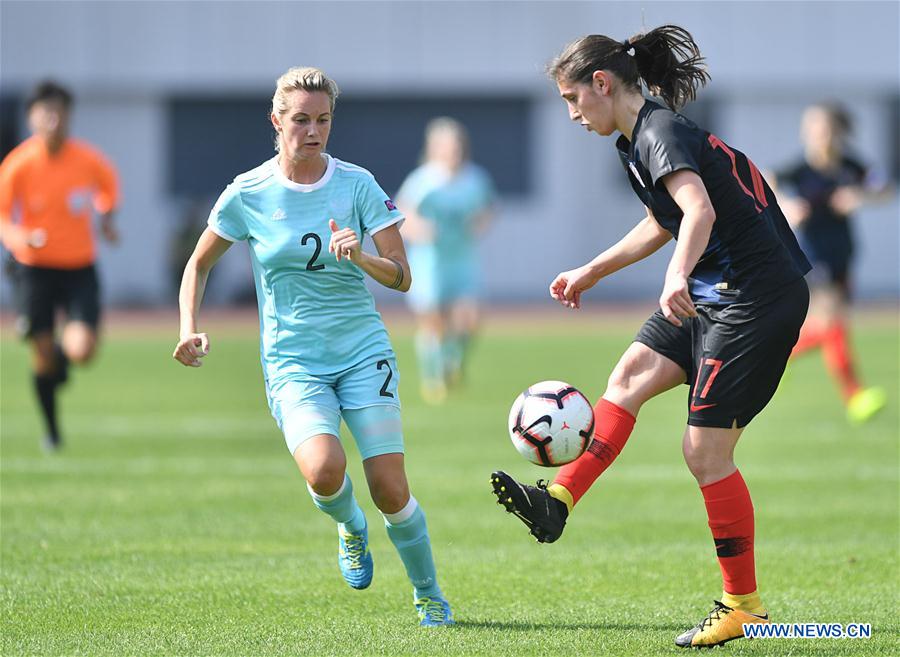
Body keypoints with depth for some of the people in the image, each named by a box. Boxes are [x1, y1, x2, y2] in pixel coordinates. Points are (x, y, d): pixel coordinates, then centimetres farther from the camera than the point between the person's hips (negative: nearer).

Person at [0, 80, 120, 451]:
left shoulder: (89, 160, -8)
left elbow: (108, 185, 16)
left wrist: (107, 218, 1)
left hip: (80, 267, 1)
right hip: (34, 267, -1)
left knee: (83, 351, -16)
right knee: (43, 357, -3)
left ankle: (64, 349, 23)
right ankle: (52, 431, 21)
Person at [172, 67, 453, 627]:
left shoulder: (357, 185, -3)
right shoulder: (249, 194, -2)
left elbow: (402, 277, -4)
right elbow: (199, 264, 12)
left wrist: (362, 259, -25)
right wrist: (191, 328, -3)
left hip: (364, 351, 1)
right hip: (293, 363, -1)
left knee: (391, 490, -9)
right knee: (325, 470, -28)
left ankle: (429, 596, 16)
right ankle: (351, 528, 8)